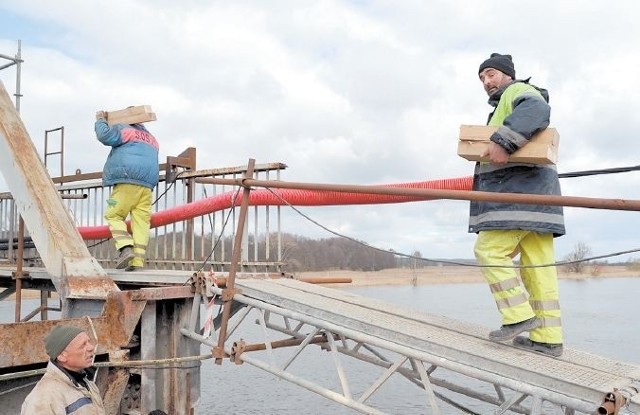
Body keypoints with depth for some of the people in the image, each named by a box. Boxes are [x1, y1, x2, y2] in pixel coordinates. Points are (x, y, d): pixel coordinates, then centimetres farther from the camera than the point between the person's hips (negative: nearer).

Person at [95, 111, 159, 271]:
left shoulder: (124, 130, 8)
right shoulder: (152, 140, 29)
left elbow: (105, 136, -6)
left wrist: (101, 120, 14)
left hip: (128, 180, -6)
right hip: (148, 184, 6)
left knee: (114, 215, 2)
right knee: (141, 221, 1)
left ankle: (125, 248, -17)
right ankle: (138, 261, -6)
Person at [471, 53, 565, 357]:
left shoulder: (518, 91, 4)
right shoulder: (503, 106, 34)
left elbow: (537, 110, -22)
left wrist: (502, 142, -30)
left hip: (519, 191, -10)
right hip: (533, 193, 10)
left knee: (489, 250, -11)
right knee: (538, 265, 3)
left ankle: (519, 315, -9)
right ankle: (547, 337, 2)